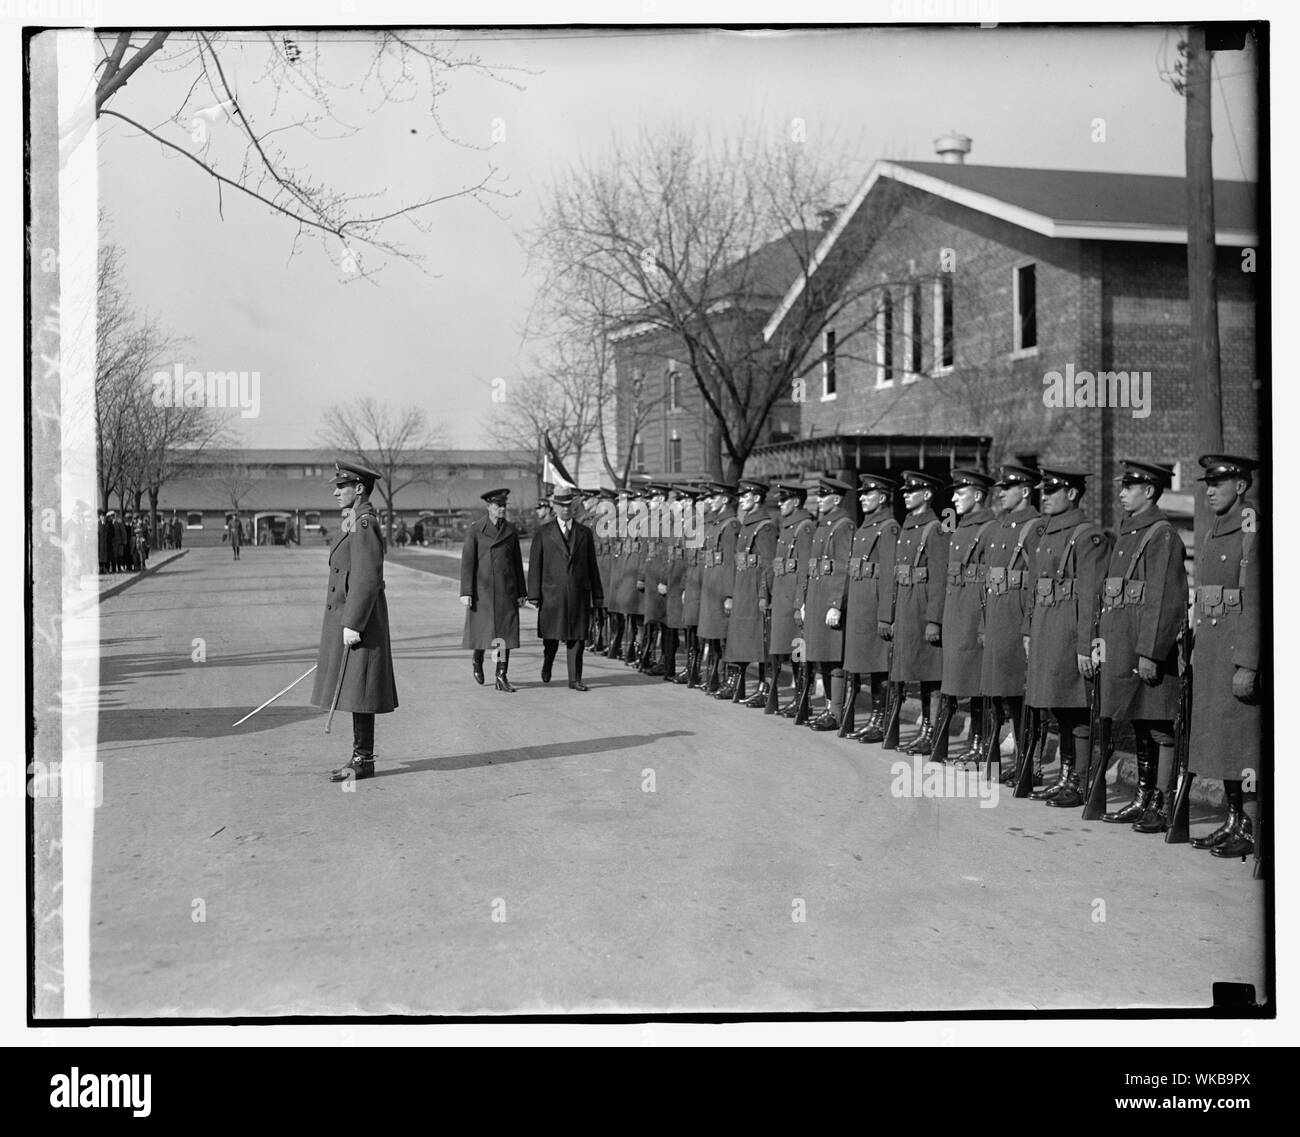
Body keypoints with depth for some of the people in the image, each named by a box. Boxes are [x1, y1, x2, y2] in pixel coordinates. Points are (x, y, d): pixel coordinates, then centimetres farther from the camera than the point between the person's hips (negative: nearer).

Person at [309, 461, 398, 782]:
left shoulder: (363, 525, -16)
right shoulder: (355, 523, 16)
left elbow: (368, 579, -23)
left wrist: (352, 624, -23)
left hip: (357, 620, -10)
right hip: (347, 617, 10)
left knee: (358, 693, -5)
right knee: (354, 694, 12)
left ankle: (364, 761, 0)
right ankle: (361, 756, 17)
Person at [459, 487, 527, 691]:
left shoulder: (511, 531, 8)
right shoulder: (475, 531, -2)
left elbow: (518, 562, 11)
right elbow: (467, 562, -5)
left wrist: (521, 592, 10)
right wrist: (466, 593, -11)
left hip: (506, 590, 2)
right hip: (482, 590, -2)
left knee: (505, 634, -4)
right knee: (481, 632, 4)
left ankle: (502, 678, -1)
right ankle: (478, 662, 34)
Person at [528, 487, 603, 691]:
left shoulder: (585, 533, 10)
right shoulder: (543, 533, 4)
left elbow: (592, 565, 11)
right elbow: (535, 565, 2)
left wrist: (597, 595, 7)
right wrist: (534, 595, -5)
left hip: (579, 593, 1)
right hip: (552, 593, -1)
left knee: (577, 637, 0)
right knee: (551, 635, 5)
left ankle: (575, 679, 4)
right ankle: (547, 664, 34)